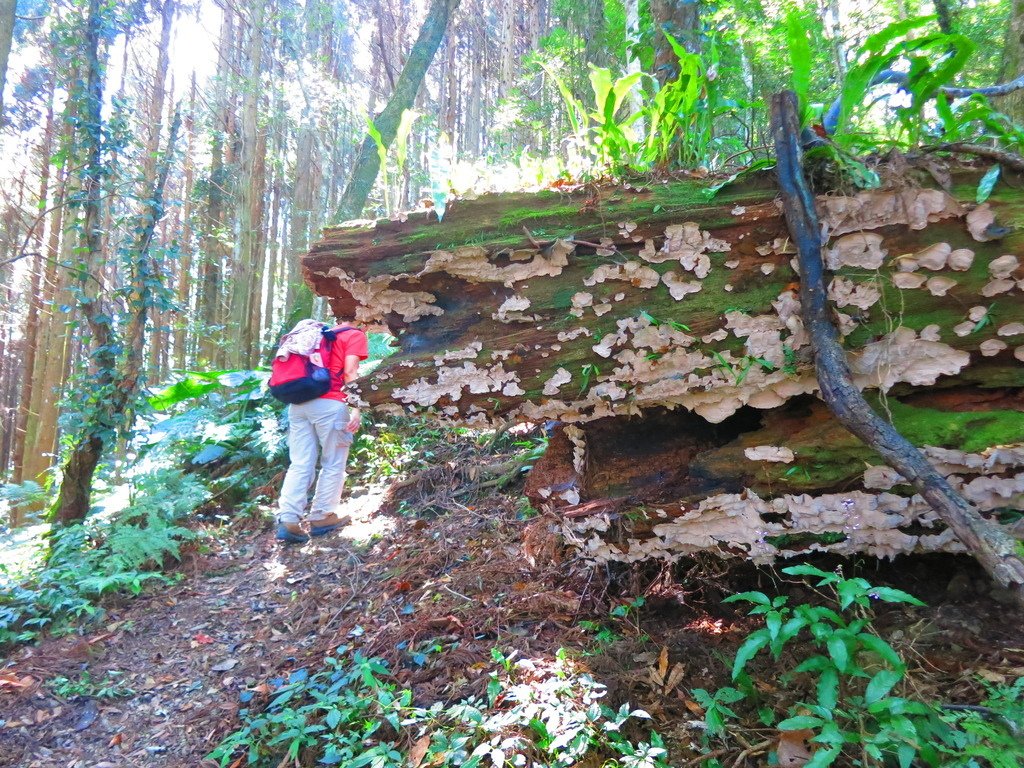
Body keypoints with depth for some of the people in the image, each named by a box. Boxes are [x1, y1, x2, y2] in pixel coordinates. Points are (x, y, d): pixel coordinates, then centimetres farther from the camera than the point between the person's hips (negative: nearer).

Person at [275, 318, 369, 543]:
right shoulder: (355, 335, 6)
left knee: (300, 464, 3)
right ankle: (321, 517, 11)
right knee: (333, 464, 7)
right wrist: (356, 409, -6)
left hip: (298, 403, 6)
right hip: (329, 404, -6)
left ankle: (288, 519, -6)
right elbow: (350, 371, -7)